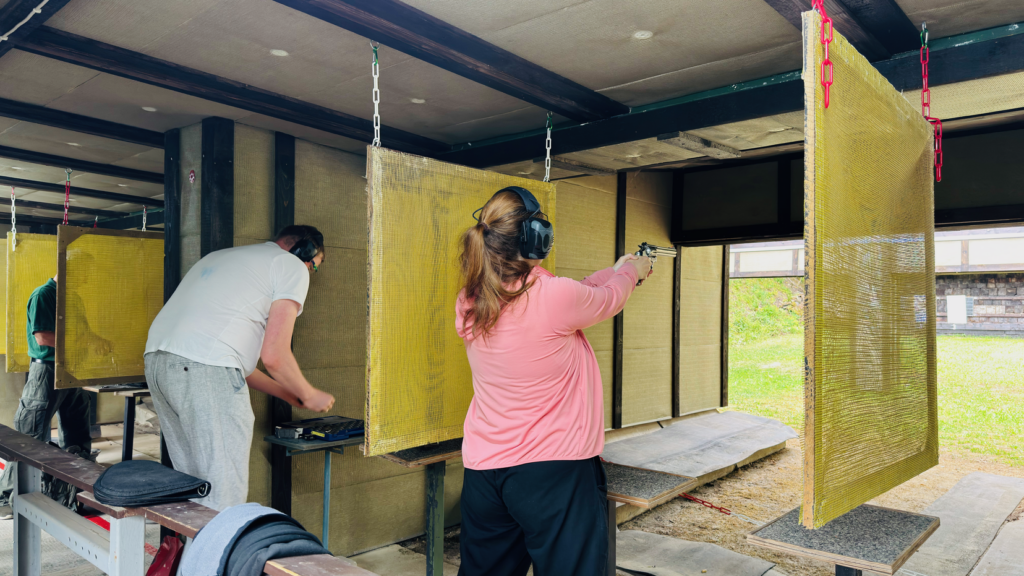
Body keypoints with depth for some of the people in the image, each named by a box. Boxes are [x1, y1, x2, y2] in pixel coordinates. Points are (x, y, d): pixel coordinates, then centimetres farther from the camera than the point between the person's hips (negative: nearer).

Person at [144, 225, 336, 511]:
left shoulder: (222, 255, 31)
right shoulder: (292, 266, 5)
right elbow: (273, 356, -4)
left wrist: (287, 394, 34)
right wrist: (309, 396, 14)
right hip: (206, 372, -9)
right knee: (225, 494, -2)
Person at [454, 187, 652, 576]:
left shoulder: (469, 304, -1)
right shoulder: (554, 296, -21)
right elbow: (609, 300, 2)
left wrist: (613, 272, 23)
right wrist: (630, 271, 24)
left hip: (483, 470, 7)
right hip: (553, 470, -6)